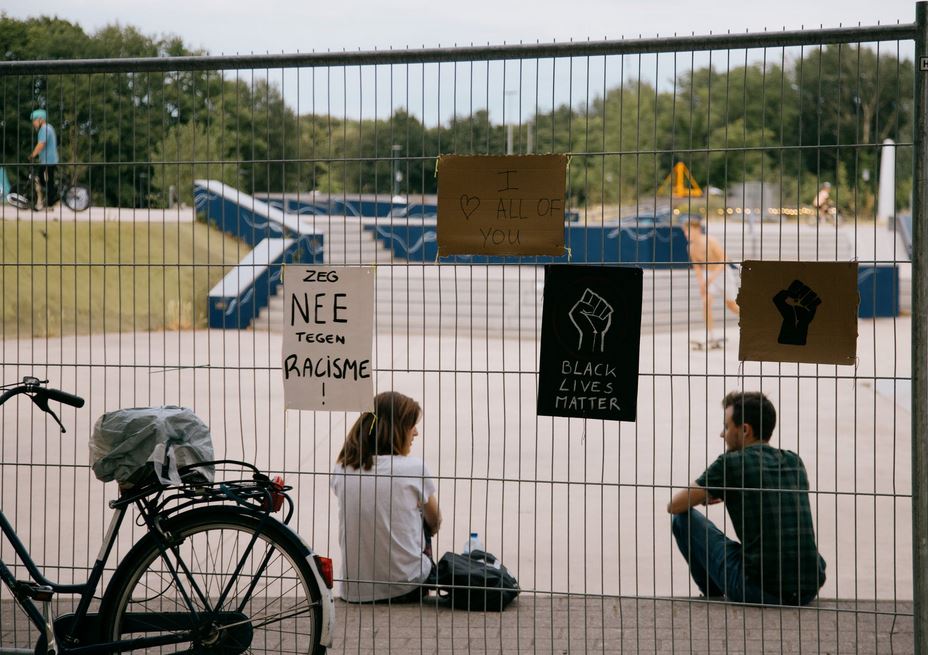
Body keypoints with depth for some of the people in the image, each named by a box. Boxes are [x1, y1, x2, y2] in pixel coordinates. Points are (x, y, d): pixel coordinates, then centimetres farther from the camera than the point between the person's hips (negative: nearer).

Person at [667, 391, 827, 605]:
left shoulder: (730, 463, -3)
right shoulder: (794, 462, 14)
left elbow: (674, 506, 7)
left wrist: (700, 495, 30)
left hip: (760, 590, -6)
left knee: (684, 519, 12)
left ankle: (716, 597, 24)